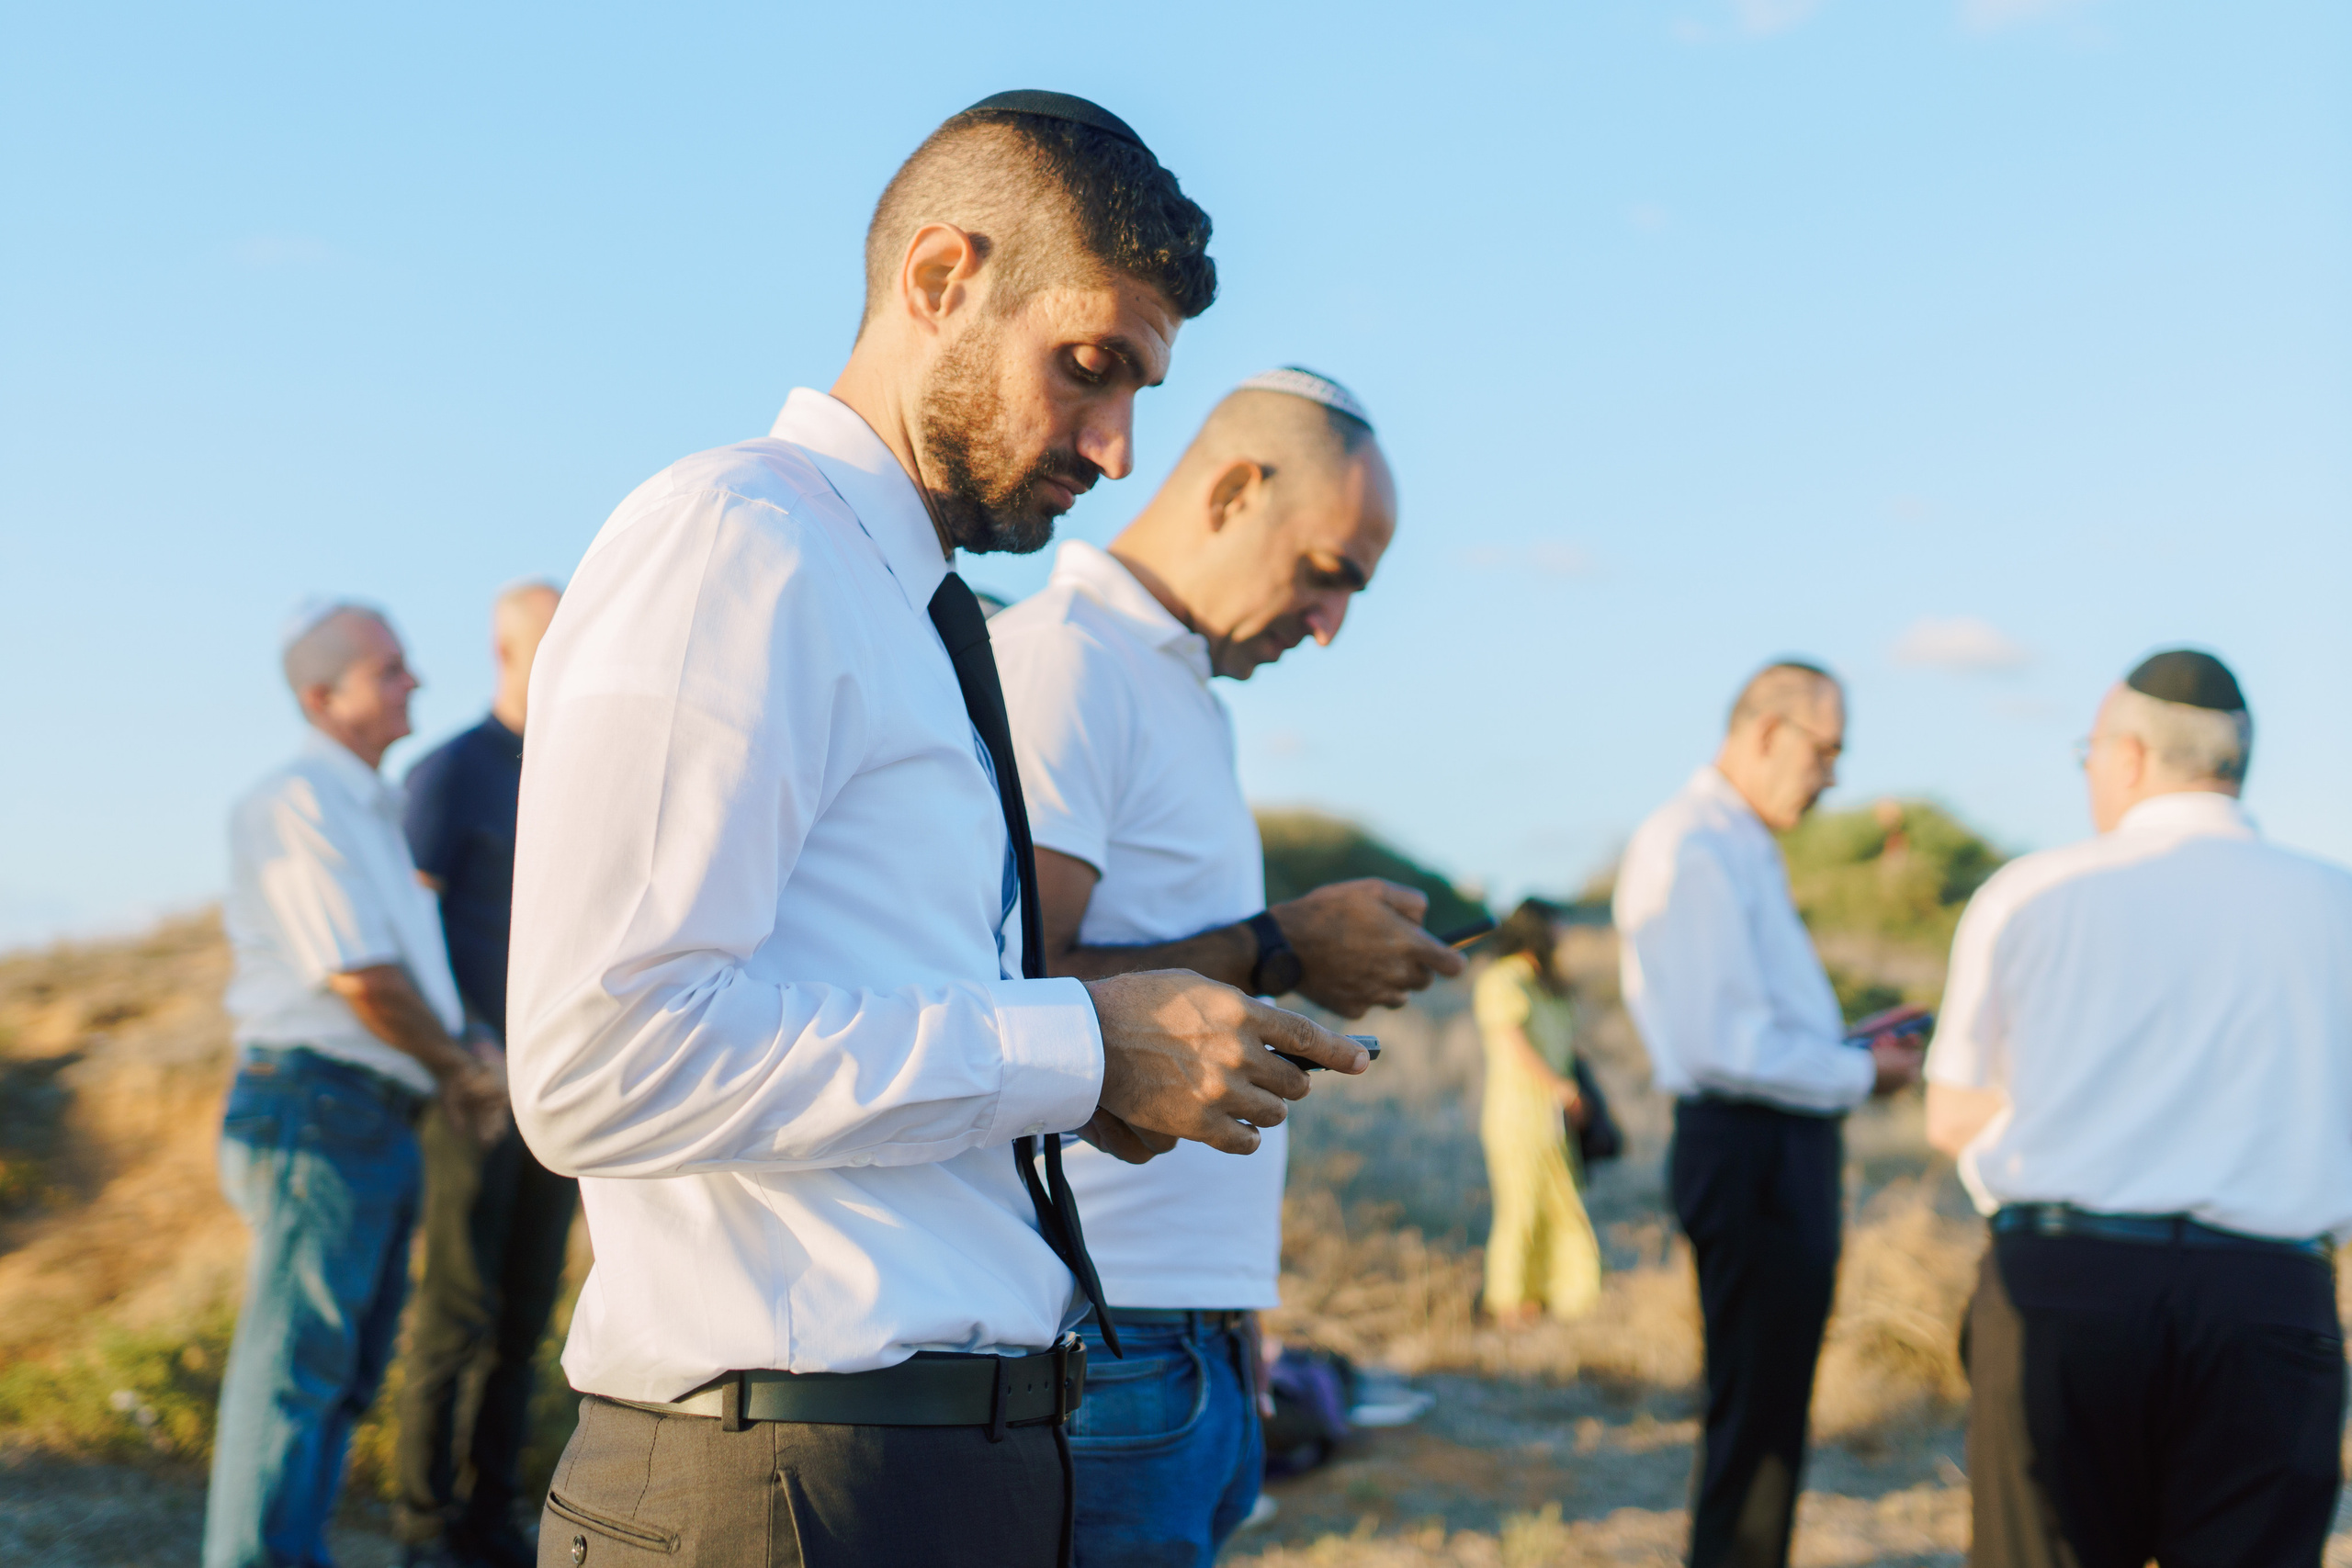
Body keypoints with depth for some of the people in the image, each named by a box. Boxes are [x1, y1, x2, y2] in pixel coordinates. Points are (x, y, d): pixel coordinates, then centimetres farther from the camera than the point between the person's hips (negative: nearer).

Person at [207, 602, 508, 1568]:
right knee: (297, 1367, -9)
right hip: (321, 1111, -10)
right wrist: (461, 1069, -3)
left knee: (346, 1371, 12)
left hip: (373, 1125, 10)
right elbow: (360, 979, -16)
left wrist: (464, 1064, 8)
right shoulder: (298, 800, -10)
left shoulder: (371, 810, 20)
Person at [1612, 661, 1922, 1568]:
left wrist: (1851, 1043, 9)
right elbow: (1725, 1045, -23)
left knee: (1769, 1403, 18)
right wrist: (1860, 1076, -12)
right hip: (1750, 1150, -10)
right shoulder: (1694, 848, -17)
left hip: (1779, 1149, 10)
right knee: (1756, 1409, -4)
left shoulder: (1742, 847, 16)